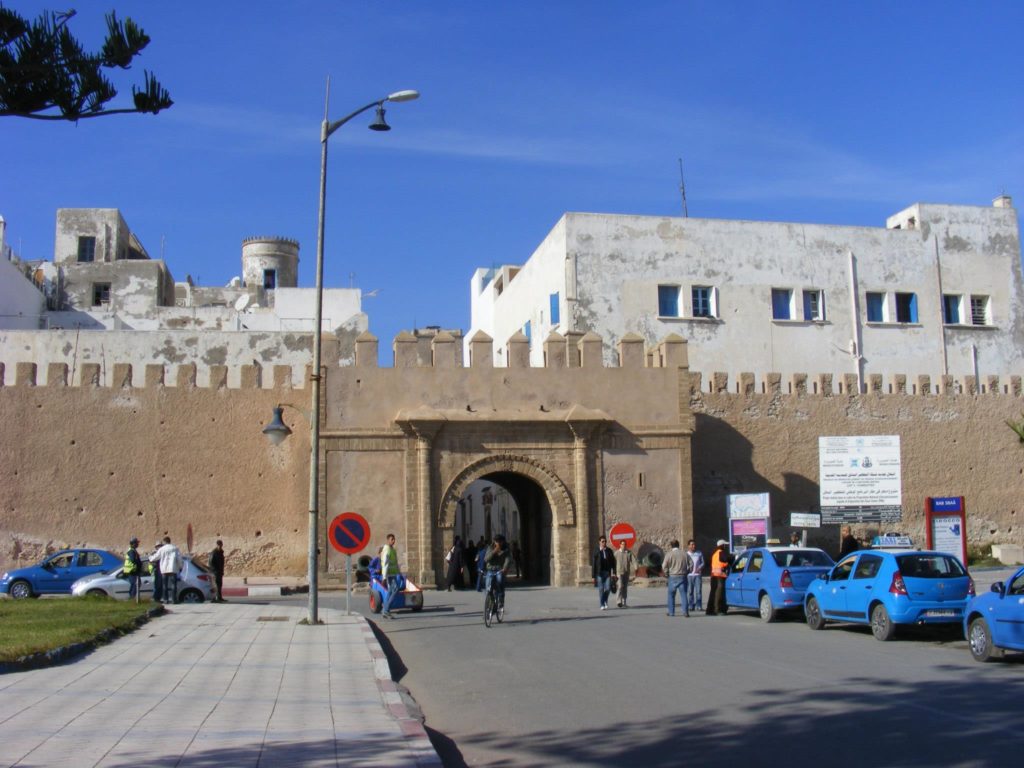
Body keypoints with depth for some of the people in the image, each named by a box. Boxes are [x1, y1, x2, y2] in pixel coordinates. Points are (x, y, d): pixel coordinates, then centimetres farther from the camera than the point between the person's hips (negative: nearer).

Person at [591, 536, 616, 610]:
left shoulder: (609, 551, 7)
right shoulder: (596, 552, -1)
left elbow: (613, 562, 8)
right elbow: (593, 565, -1)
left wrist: (614, 572, -3)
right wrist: (593, 576, -5)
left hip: (607, 573, 2)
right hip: (599, 573, -2)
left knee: (608, 588, -3)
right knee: (601, 589, -2)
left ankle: (605, 601, 24)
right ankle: (602, 605, 7)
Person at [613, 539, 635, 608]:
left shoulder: (629, 553, 5)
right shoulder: (617, 553, 0)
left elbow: (633, 560, -5)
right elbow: (614, 563, 4)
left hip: (627, 572, 3)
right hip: (619, 572, -3)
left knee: (625, 588, 8)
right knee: (620, 586, -14)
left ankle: (624, 602, 17)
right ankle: (619, 601, -11)